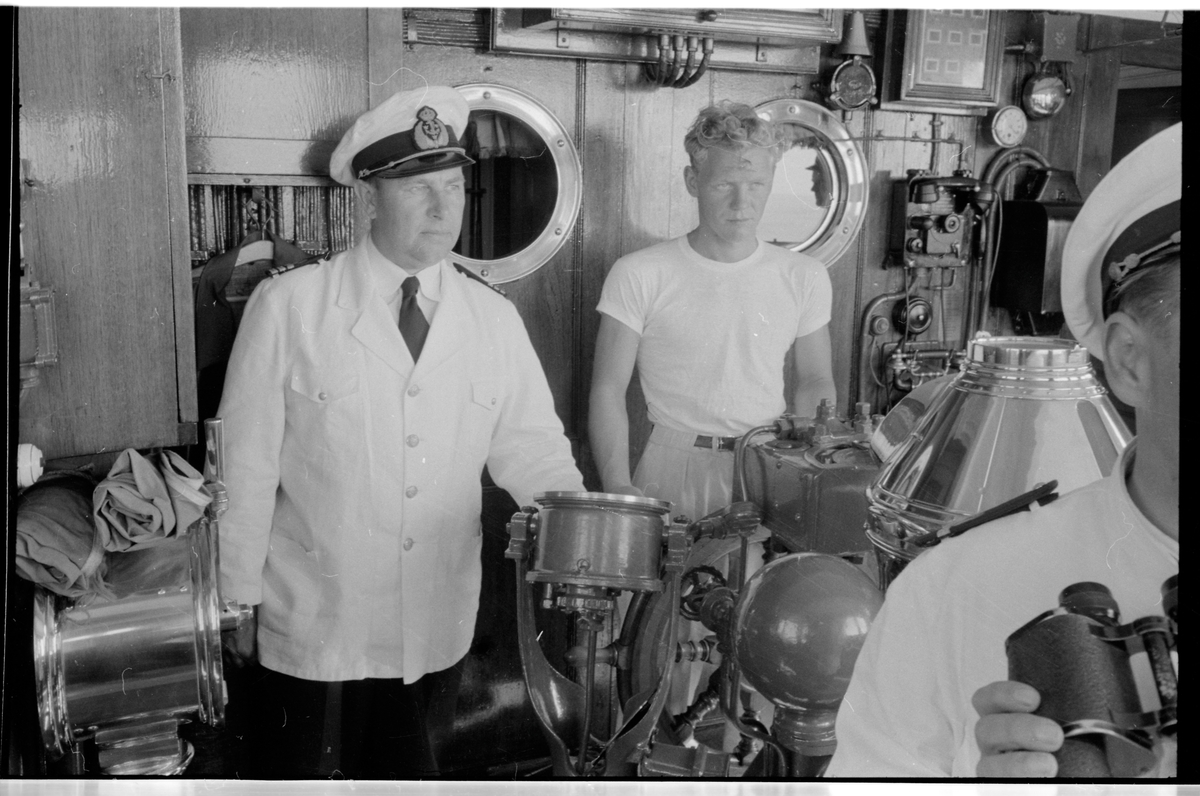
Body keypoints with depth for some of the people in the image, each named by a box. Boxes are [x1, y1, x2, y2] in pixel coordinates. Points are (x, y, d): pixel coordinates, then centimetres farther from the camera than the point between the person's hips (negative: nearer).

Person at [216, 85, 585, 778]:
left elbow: (531, 448, 2)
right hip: (315, 634, -2)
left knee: (412, 770, 18)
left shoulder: (495, 318, 1)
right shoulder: (288, 307, -9)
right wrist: (239, 603, -3)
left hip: (439, 633, 3)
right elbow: (247, 464, -6)